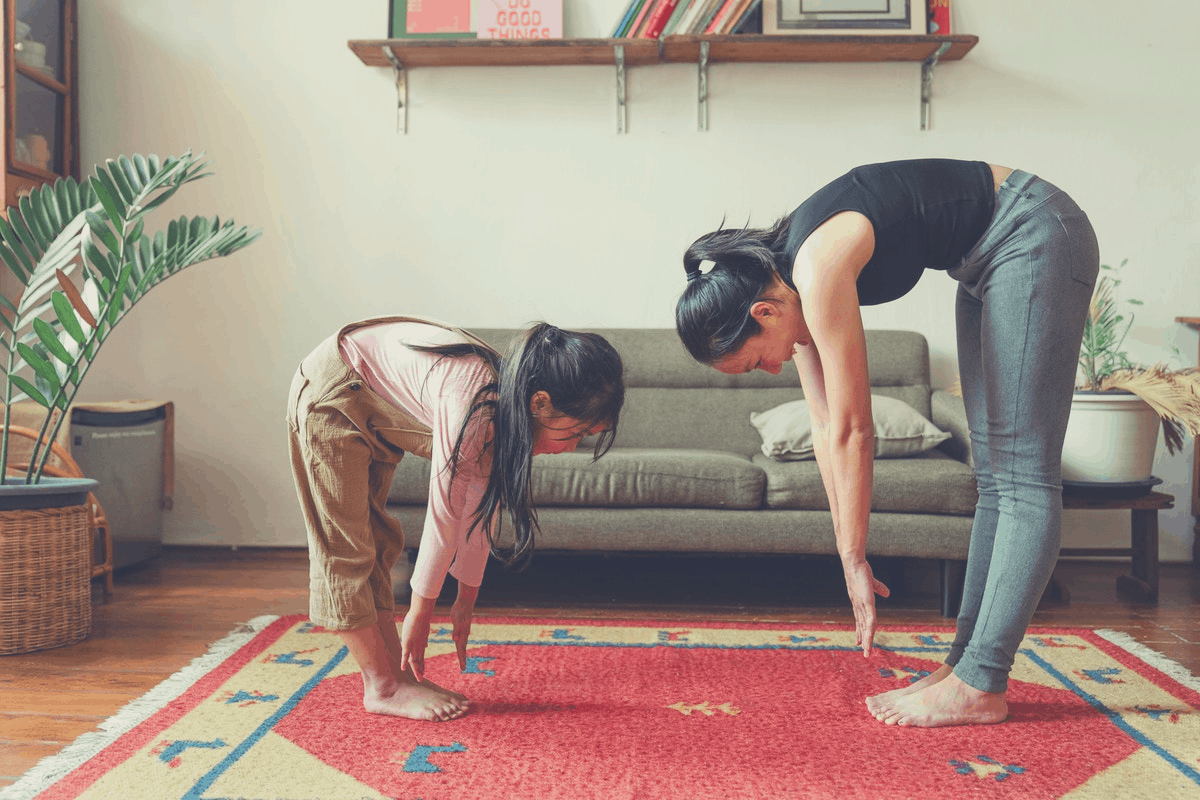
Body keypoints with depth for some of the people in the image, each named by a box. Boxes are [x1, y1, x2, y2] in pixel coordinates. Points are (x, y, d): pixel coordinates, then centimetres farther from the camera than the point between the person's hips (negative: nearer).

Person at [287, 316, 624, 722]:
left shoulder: (506, 409, -10)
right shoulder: (473, 406, -36)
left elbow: (483, 508, -1)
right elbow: (443, 514, -27)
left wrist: (466, 600, 7)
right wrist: (419, 615, -16)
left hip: (372, 410, 9)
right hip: (332, 396, -9)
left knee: (378, 541, 10)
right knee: (345, 549, -5)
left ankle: (397, 673, 17)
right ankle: (382, 687, 2)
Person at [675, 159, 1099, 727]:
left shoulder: (818, 269, -28)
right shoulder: (787, 279, -2)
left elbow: (853, 431, -24)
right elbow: (826, 428, 0)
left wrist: (856, 561, -14)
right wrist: (850, 562, 1)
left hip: (1035, 236, -9)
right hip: (987, 262, 9)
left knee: (1023, 475, -10)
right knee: (993, 473, 6)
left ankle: (980, 686, -9)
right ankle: (966, 660, 13)